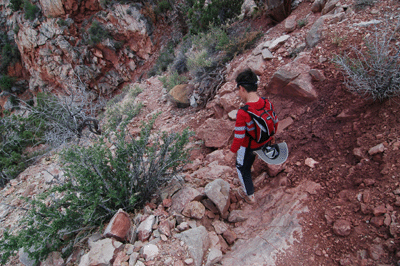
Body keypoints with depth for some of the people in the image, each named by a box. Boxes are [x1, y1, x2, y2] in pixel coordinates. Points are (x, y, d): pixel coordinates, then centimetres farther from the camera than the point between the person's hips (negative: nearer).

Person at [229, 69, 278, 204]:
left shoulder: (243, 113, -37)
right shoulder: (268, 103, -18)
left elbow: (239, 136, -27)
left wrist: (234, 149, -6)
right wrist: (271, 136, 19)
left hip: (248, 146, -5)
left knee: (243, 168, 22)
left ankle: (249, 196, 41)